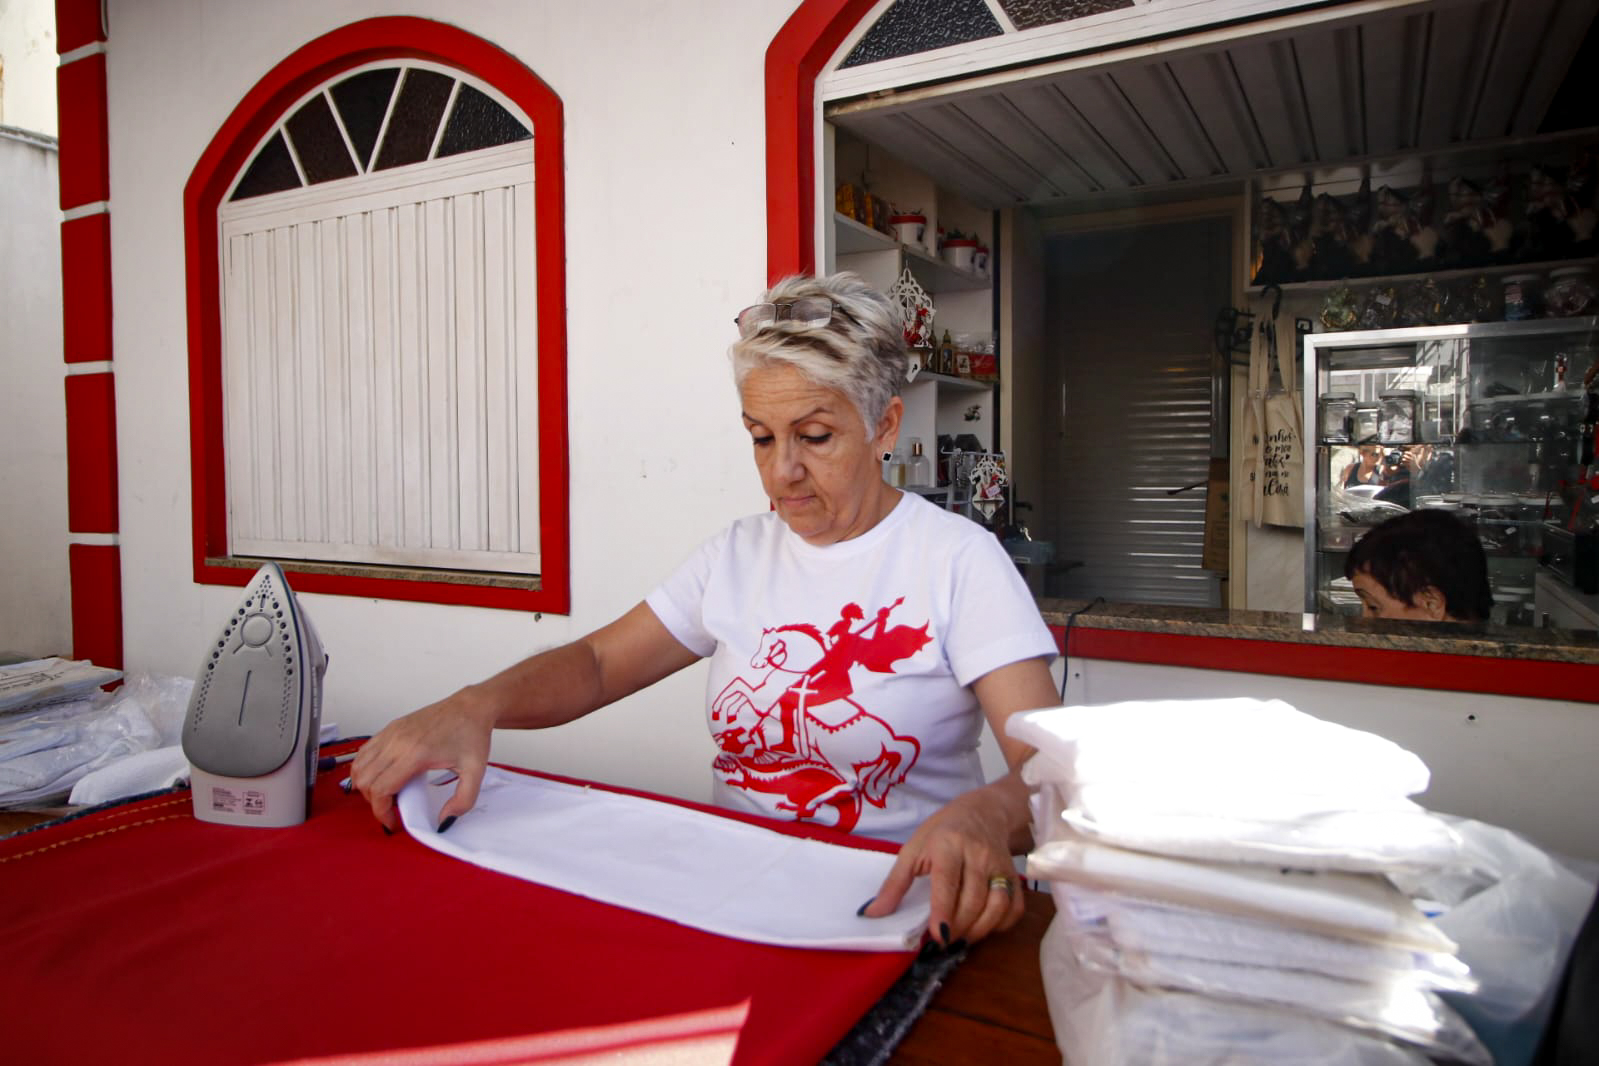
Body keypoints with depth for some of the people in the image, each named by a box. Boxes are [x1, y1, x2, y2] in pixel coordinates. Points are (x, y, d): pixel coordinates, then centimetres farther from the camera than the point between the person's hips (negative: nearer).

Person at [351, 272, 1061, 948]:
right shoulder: (740, 553, 9)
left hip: (887, 902, -4)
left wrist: (981, 816, -41)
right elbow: (597, 663, 8)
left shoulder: (959, 560, -9)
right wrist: (473, 707, -12)